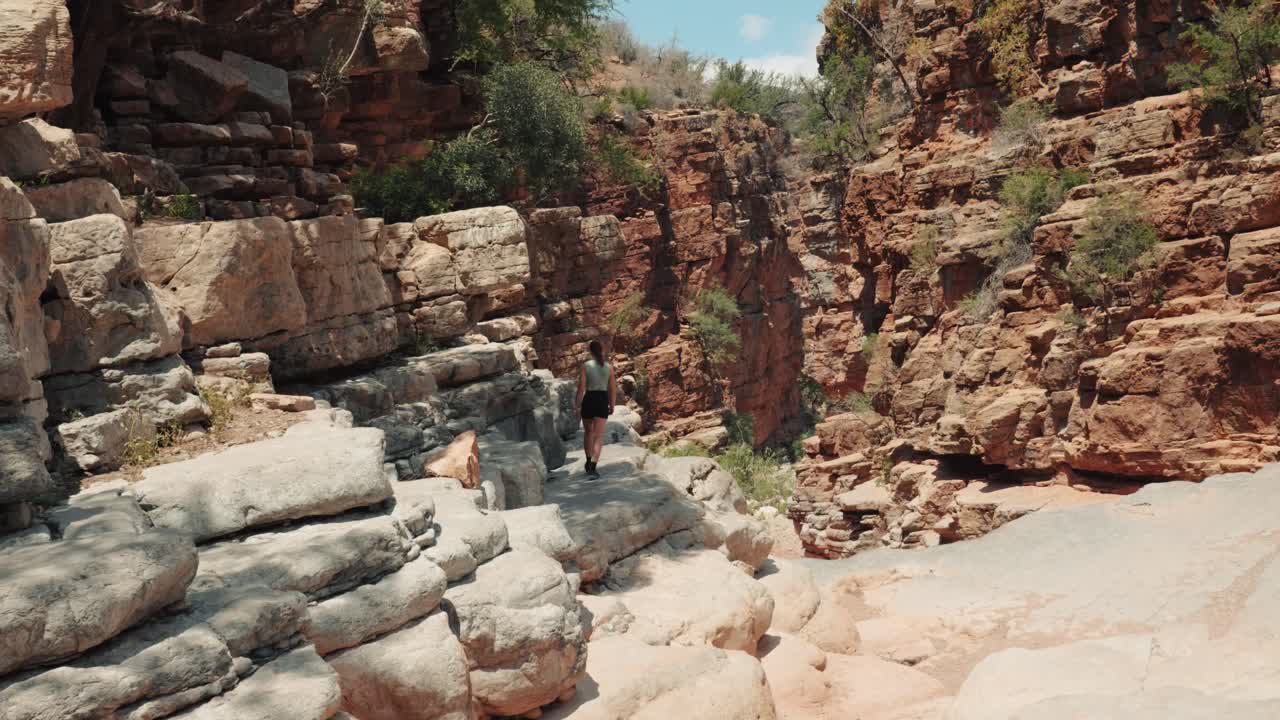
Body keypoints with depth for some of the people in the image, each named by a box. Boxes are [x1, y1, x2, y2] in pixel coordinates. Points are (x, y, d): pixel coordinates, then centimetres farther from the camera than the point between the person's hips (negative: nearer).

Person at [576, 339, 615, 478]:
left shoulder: (585, 366, -7)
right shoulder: (609, 367, -1)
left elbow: (581, 387, -9)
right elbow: (612, 388, 3)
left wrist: (577, 405, 0)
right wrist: (612, 405, 16)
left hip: (588, 400, 0)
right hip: (602, 401, 0)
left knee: (588, 432, 22)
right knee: (598, 436, -2)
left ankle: (589, 462, 33)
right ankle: (592, 466, -17)